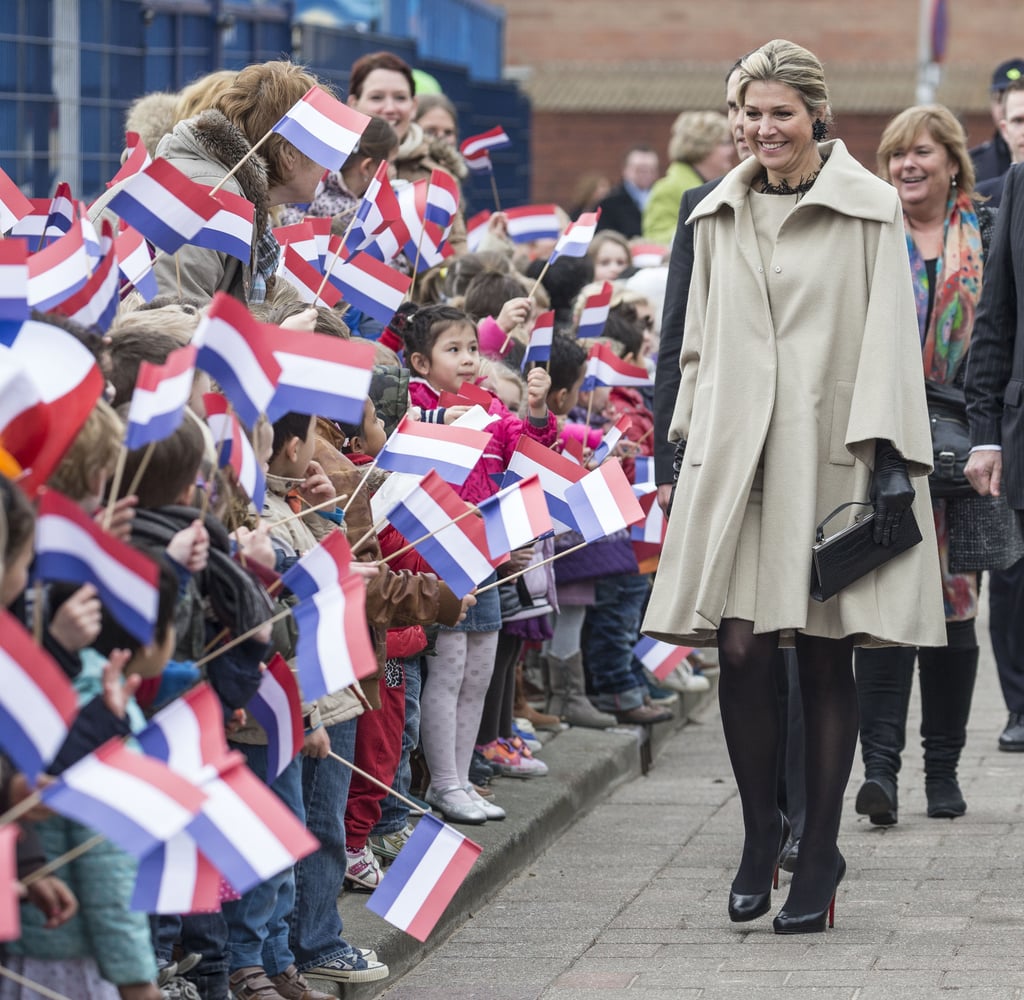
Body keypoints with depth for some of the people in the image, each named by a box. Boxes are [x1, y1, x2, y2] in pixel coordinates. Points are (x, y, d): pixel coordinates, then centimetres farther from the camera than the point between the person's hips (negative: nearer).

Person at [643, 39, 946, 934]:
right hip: (737, 455, 3)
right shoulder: (720, 216, 13)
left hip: (831, 453, -3)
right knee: (741, 651, -5)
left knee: (825, 659, 0)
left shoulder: (869, 209, 1)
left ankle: (820, 853, 10)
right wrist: (688, 439, 16)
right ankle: (760, 829, 14)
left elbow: (890, 335, -3)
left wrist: (889, 454, -9)